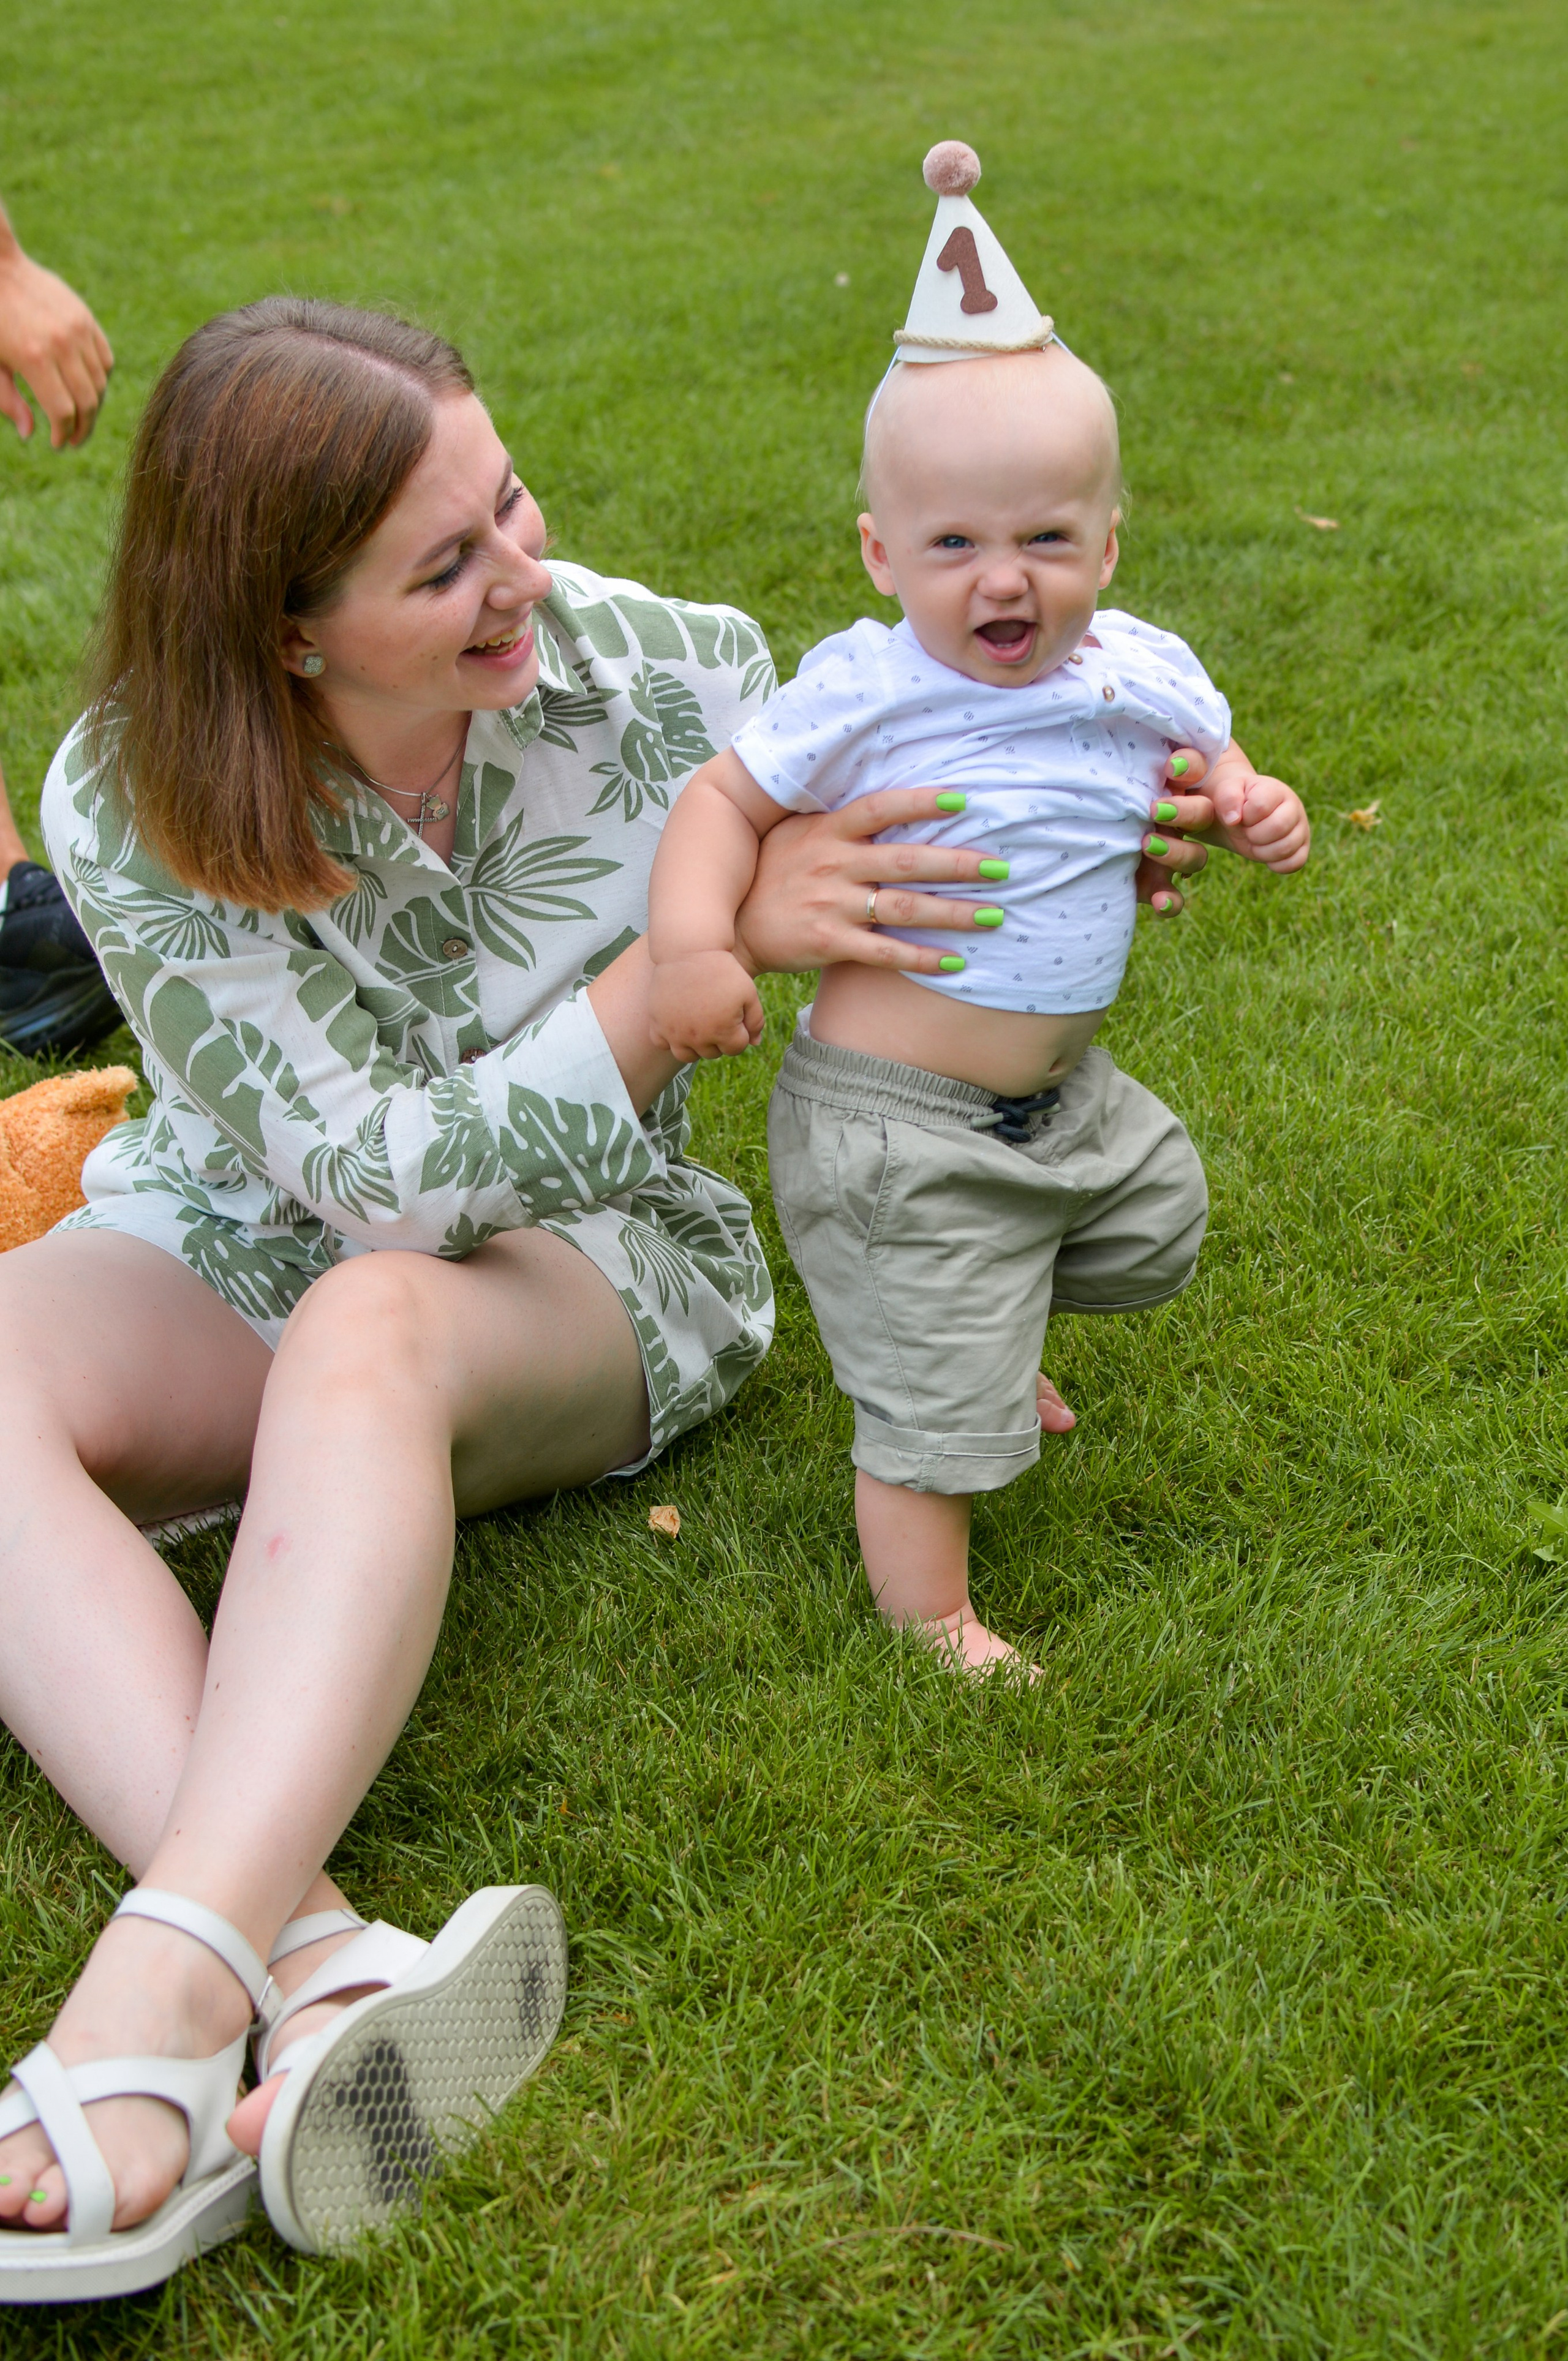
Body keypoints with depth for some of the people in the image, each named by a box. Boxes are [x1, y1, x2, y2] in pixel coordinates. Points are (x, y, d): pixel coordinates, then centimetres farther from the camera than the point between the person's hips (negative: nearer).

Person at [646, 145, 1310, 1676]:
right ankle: (929, 1621, 21)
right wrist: (692, 936, -29)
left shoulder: (1139, 674, -4)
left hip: (1058, 1088, 7)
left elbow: (1202, 762, 15)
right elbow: (727, 798, -12)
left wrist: (1254, 807, -8)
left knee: (1152, 1222, 30)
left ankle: (999, 1338, 56)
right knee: (935, 1396, -1)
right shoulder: (864, 695, -20)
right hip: (896, 1125, -7)